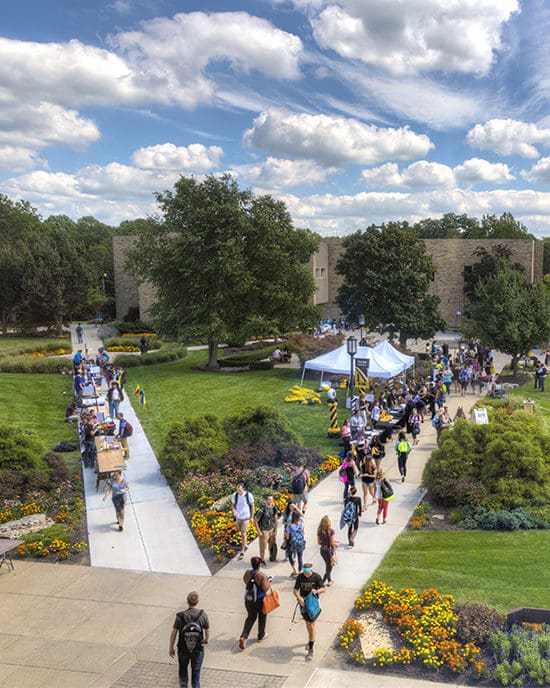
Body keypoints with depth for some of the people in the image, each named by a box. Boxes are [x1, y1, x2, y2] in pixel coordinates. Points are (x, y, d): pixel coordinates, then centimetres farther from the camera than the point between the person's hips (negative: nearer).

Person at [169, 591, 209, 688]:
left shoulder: (180, 616, -20)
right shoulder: (203, 615, -18)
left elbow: (173, 633, -12)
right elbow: (207, 631, -4)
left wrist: (171, 648, 3)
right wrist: (206, 640, 18)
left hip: (183, 649, 1)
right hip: (198, 650, -1)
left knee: (183, 669, 28)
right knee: (196, 671, 19)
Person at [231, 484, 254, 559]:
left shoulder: (249, 495, -18)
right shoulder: (234, 495, -12)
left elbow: (252, 506, -6)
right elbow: (232, 505, 1)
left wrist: (251, 517, -3)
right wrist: (234, 511, -21)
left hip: (246, 517, -4)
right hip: (238, 517, 4)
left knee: (243, 534, -7)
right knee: (241, 533, 20)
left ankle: (242, 551, 4)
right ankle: (245, 545, 45)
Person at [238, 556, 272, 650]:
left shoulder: (247, 574, -10)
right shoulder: (262, 575, -23)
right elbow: (265, 588, -22)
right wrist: (269, 582, -3)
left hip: (249, 600, 3)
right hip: (260, 600, -3)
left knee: (250, 617, 19)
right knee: (262, 617, 21)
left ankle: (243, 637, 3)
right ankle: (261, 636, 38)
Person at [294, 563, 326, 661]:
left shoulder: (317, 577, -14)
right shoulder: (300, 577, -8)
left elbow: (323, 589, -6)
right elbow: (295, 590, -6)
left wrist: (317, 591, -27)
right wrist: (299, 598, -25)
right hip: (303, 602, 3)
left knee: (312, 624, -7)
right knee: (307, 623, 19)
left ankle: (311, 650, -3)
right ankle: (311, 640, 45)